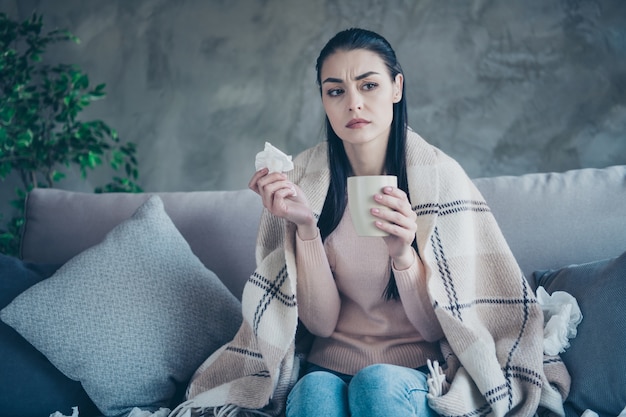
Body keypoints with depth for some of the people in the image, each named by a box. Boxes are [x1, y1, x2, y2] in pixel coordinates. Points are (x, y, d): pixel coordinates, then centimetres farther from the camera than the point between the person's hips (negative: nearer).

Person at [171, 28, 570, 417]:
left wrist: (403, 253, -27)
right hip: (328, 368, 1)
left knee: (378, 384, -33)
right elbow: (320, 322, -6)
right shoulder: (303, 179, -5)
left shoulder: (439, 175, -10)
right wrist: (305, 225, -21)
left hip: (417, 375, 0)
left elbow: (436, 326, -8)